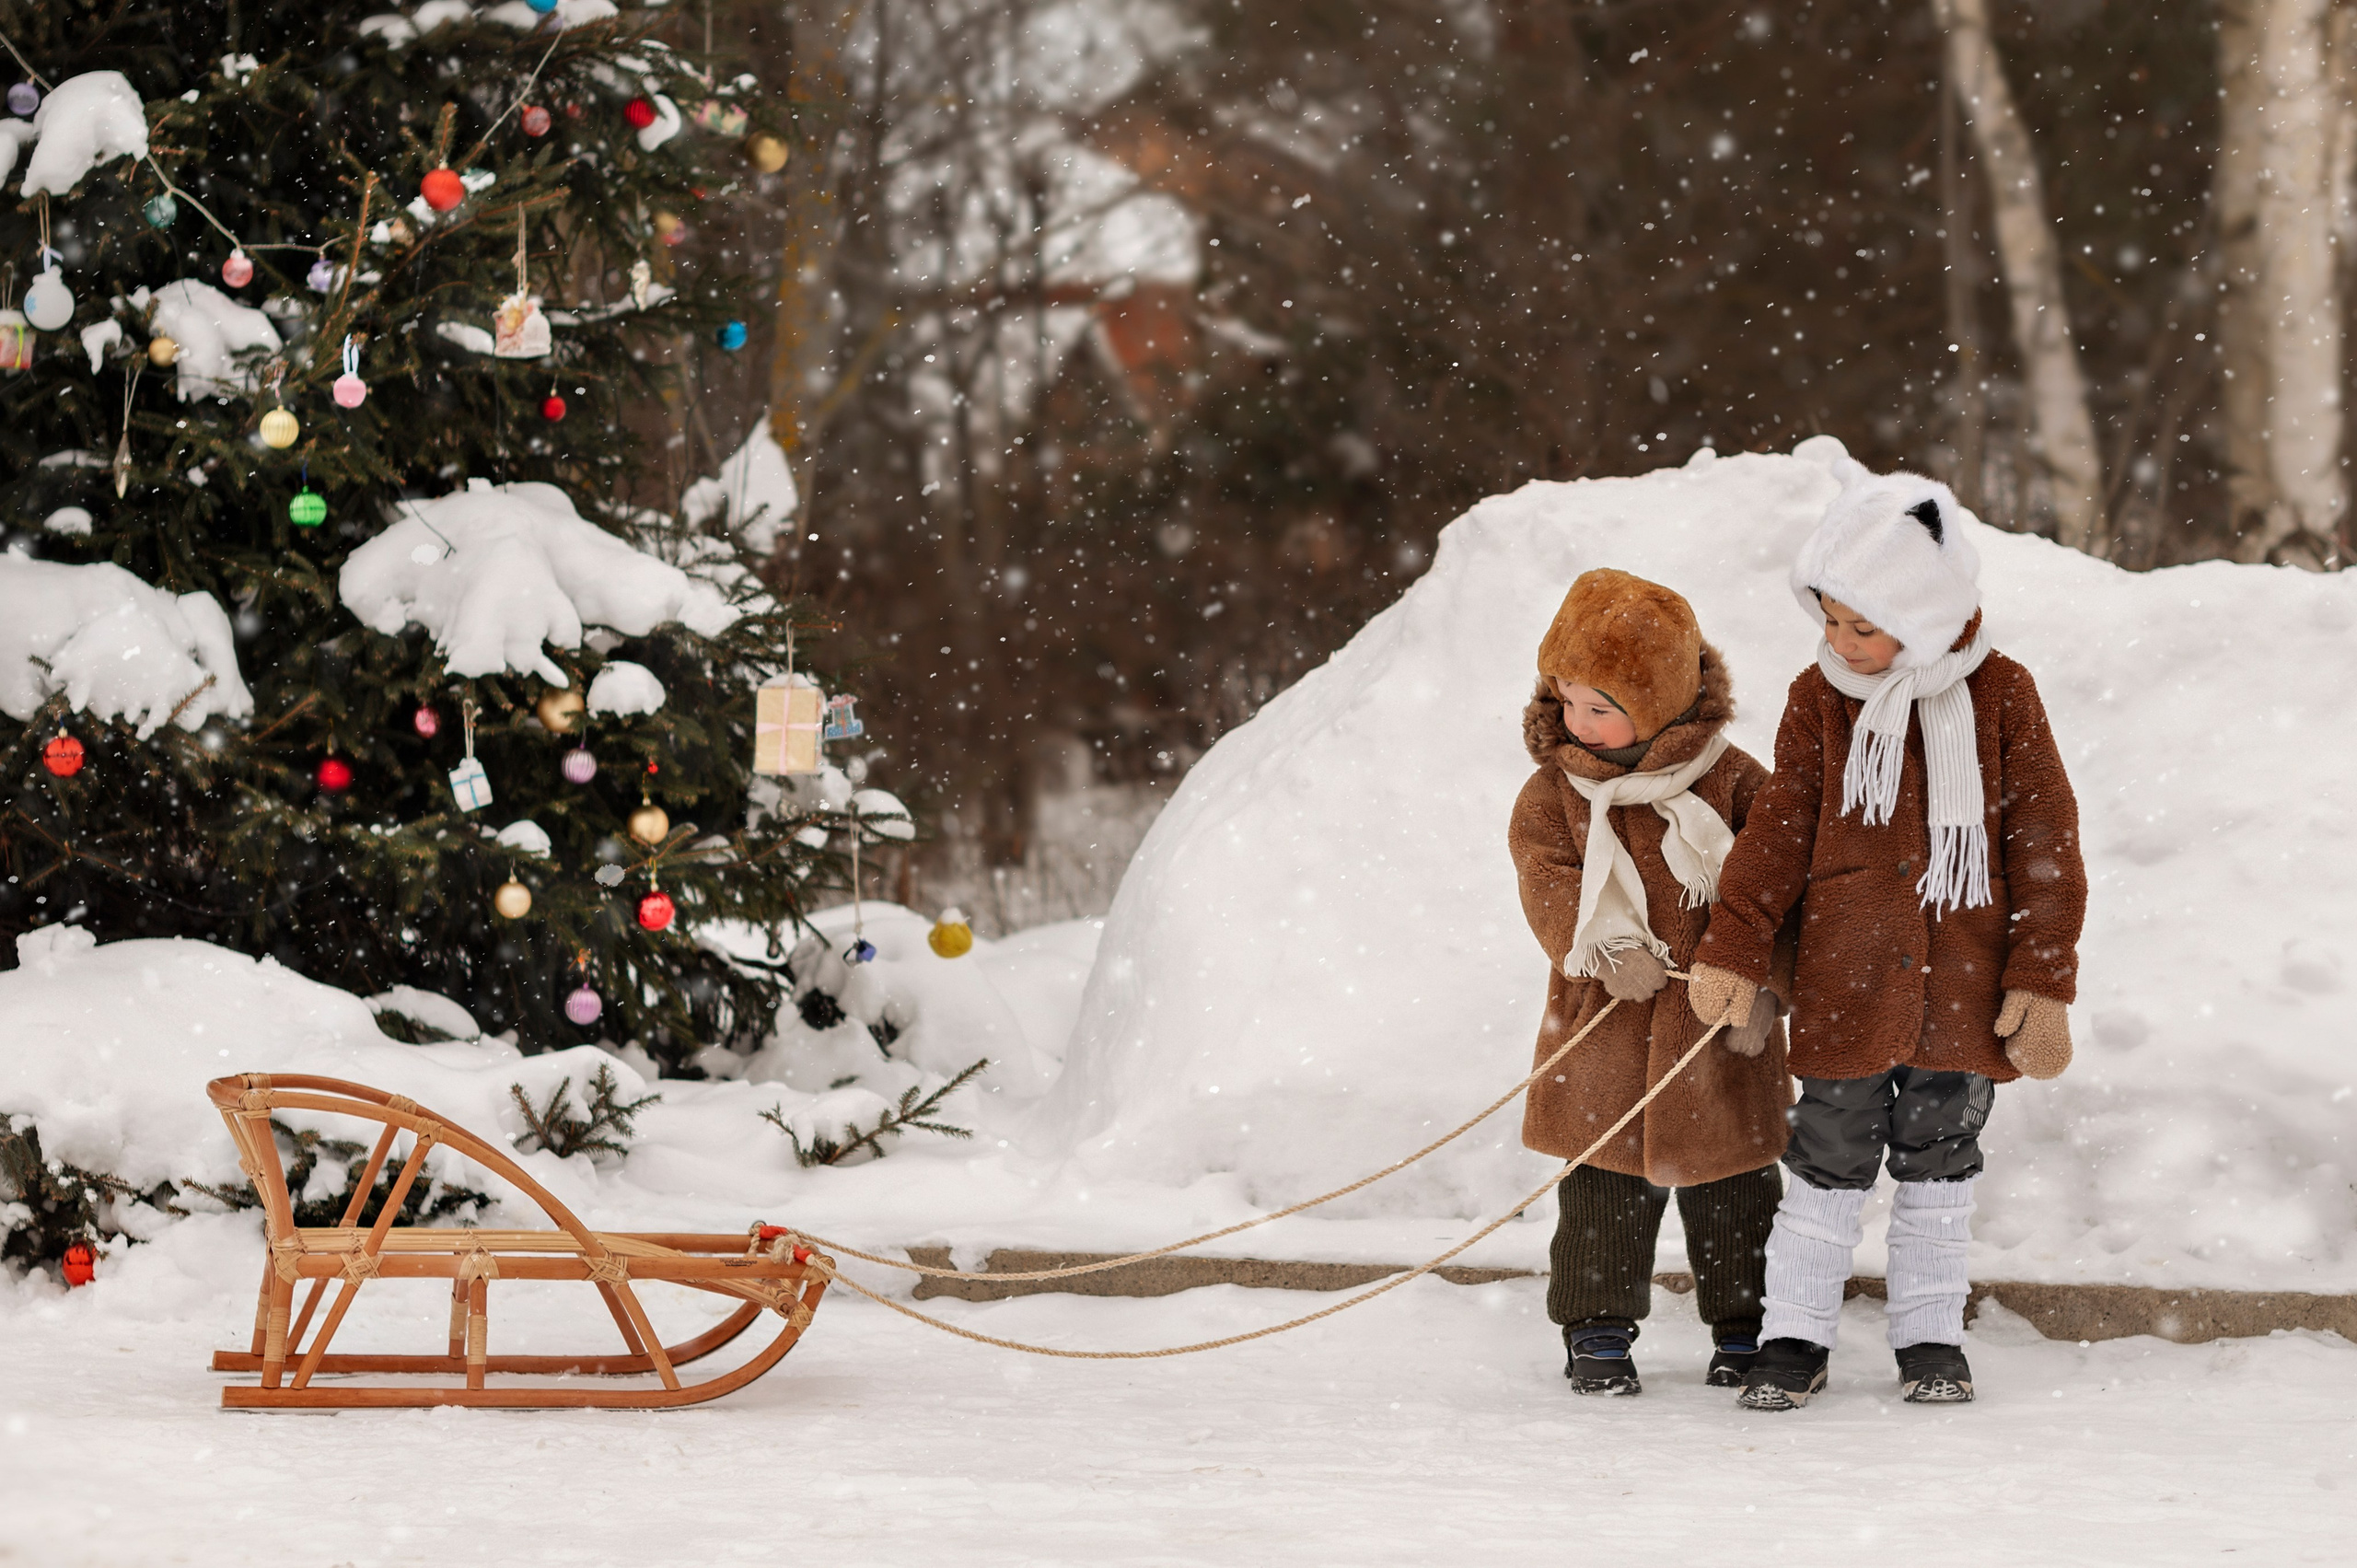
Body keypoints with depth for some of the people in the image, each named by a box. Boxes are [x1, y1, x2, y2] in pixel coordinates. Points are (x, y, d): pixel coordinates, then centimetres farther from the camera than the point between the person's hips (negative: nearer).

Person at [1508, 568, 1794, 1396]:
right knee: (1604, 1187, 2)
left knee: (1733, 1188, 7)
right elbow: (1547, 880, -8)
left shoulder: (1733, 783, -3)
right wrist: (1606, 947, -24)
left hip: (1717, 1025, -1)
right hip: (1604, 1024, 1)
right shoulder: (1554, 791, 2)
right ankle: (1598, 1331, 12)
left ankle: (1744, 1327, 20)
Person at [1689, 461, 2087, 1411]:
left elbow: (2043, 839, -1)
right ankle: (1795, 1333, 13)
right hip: (1846, 984, 0)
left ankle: (1930, 1334, 22)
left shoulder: (1999, 697, -3)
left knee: (1940, 1157, 10)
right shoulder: (1820, 700, 0)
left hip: (1963, 987, 0)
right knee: (1832, 1154, 1)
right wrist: (1733, 949, -4)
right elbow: (1779, 830, 3)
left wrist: (2043, 979, -4)